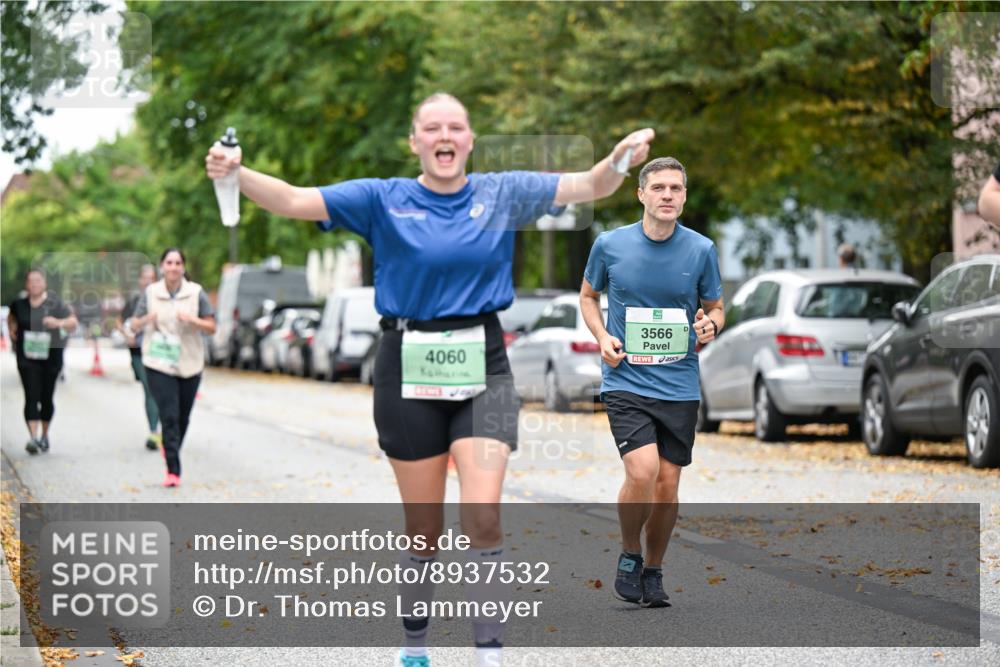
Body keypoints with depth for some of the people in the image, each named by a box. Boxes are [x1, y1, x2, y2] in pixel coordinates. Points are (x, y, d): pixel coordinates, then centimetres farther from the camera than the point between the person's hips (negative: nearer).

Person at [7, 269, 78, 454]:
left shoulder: (55, 303, -5)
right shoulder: (19, 304, 1)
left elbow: (73, 322, -8)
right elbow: (12, 317, 24)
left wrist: (59, 322, -26)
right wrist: (12, 330, 8)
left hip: (51, 356, 0)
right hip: (27, 357, 0)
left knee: (46, 397, 9)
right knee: (31, 397, -10)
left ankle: (44, 435, 28)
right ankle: (33, 437, -16)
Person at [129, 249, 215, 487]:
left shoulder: (196, 293, 1)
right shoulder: (151, 293, 2)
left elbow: (211, 327, 1)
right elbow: (133, 324, 6)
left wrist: (192, 320, -18)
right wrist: (145, 320, -16)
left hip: (189, 364, 2)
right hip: (159, 364, -2)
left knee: (183, 417, 11)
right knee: (169, 416, -12)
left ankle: (171, 449, 40)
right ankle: (173, 470, -13)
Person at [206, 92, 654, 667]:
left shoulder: (502, 194, 4)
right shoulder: (383, 200, 0)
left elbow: (587, 187, -3)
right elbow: (294, 200, -7)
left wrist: (621, 160, -25)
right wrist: (236, 174, -24)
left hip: (482, 367, 0)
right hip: (409, 371, 0)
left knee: (483, 515, -15)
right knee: (423, 527, 7)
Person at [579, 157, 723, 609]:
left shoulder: (701, 250, 0)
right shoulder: (610, 245, -2)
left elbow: (714, 307, 12)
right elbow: (588, 294, 14)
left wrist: (710, 325, -11)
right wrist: (602, 337, -3)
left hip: (680, 385, 2)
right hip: (626, 381, -2)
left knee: (667, 486, 4)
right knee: (642, 472, -19)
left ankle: (653, 571, 25)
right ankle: (629, 555, 6)